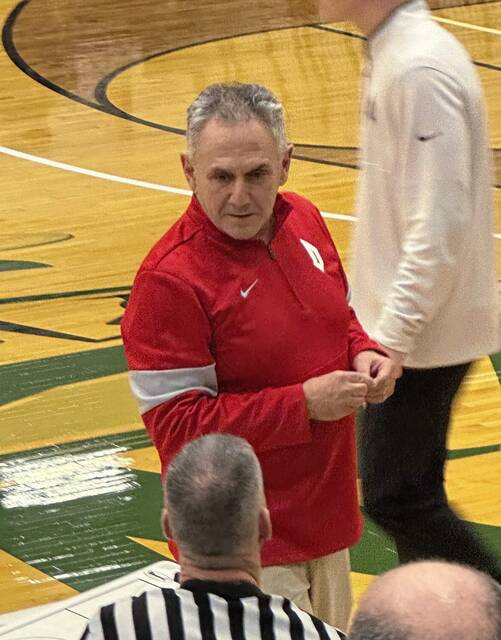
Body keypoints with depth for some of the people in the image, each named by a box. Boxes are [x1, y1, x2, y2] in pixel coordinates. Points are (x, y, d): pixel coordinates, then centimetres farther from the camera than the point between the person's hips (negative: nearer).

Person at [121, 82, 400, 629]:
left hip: (326, 519, 8)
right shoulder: (168, 280, -22)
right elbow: (177, 426, -22)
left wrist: (363, 354, -3)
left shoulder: (303, 221, 2)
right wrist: (303, 404, -24)